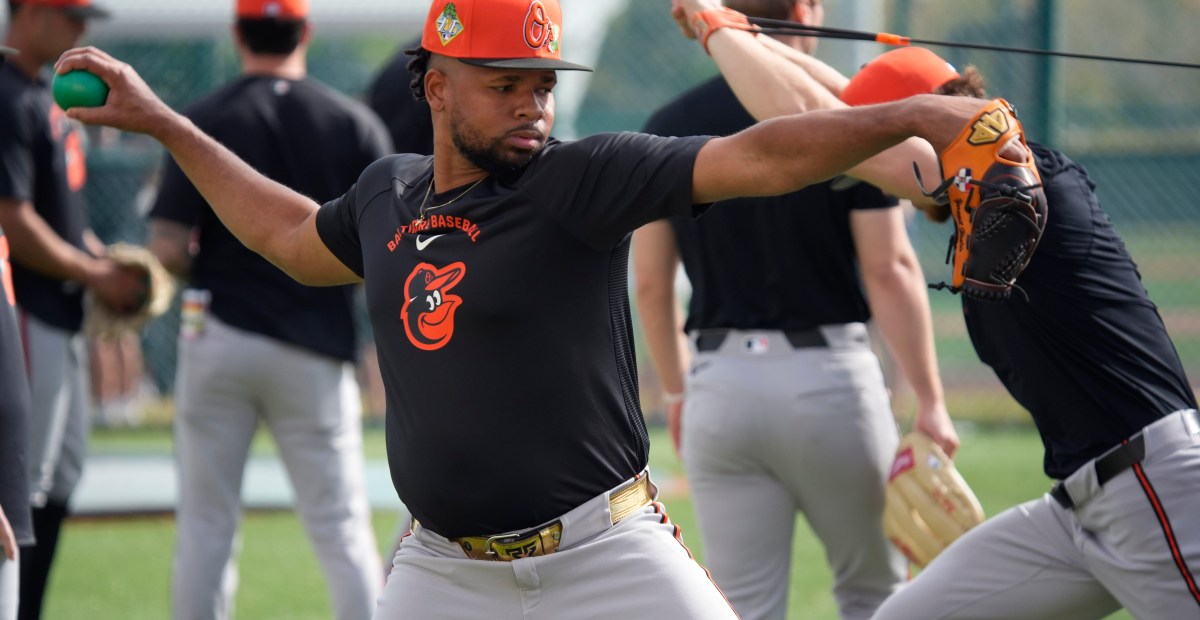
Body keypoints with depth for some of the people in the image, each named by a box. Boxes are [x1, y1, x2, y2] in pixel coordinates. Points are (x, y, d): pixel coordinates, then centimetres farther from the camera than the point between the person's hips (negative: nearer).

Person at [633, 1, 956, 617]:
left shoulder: (669, 128, 3)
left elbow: (650, 283, 7)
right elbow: (889, 270, -10)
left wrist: (676, 389, 21)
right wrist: (930, 402, -7)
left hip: (720, 380, 3)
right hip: (828, 377, -3)